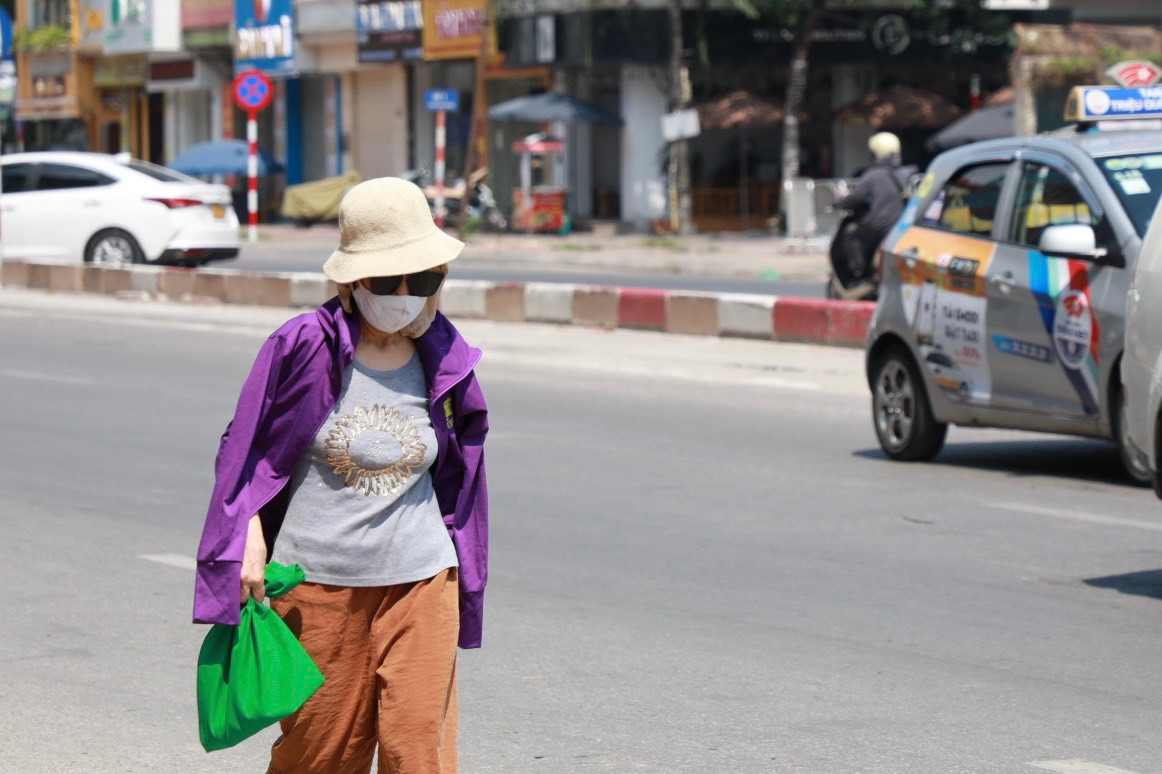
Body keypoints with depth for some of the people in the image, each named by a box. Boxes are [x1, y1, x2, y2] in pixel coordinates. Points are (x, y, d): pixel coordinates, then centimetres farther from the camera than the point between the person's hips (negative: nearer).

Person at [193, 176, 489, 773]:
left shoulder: (444, 361, 2)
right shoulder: (304, 347, -8)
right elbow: (247, 447, 2)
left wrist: (462, 576, 18)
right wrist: (250, 539, -7)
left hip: (419, 581, 2)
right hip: (318, 581, -2)